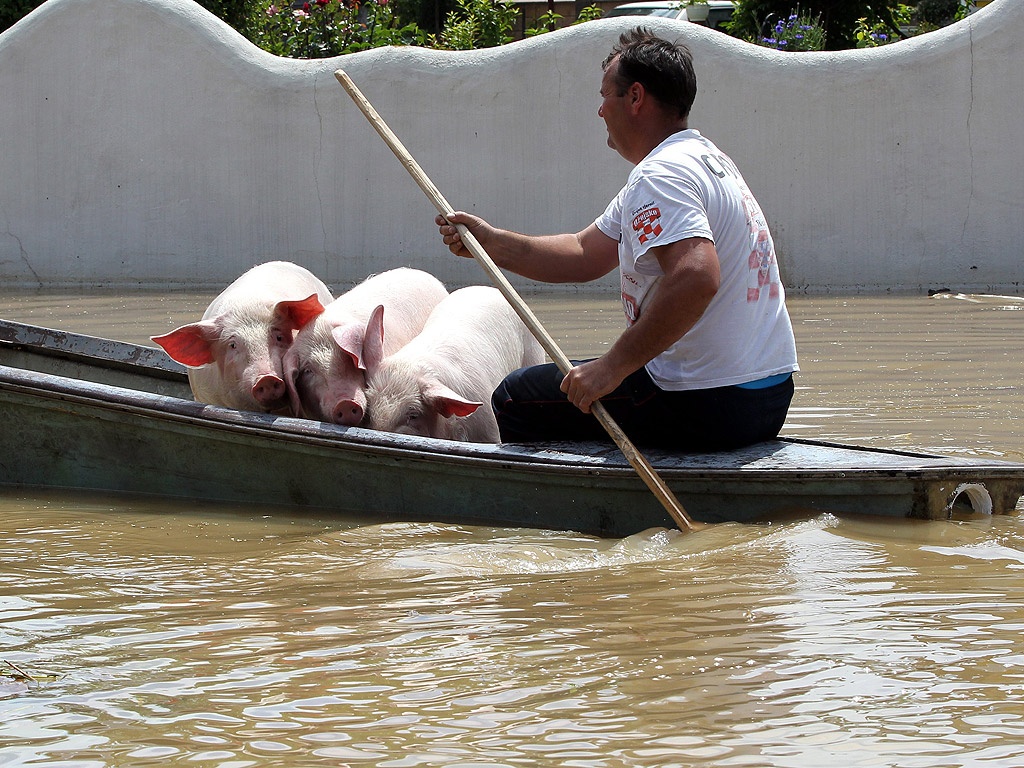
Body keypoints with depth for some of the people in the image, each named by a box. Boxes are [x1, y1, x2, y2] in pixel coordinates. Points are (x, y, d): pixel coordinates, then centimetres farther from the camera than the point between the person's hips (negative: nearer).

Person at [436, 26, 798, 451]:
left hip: (705, 407, -11)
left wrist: (613, 366, -29)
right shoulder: (705, 159, 17)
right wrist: (493, 243, 11)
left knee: (514, 400, 3)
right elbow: (587, 253, 19)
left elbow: (696, 277, -35)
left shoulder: (659, 176, -17)